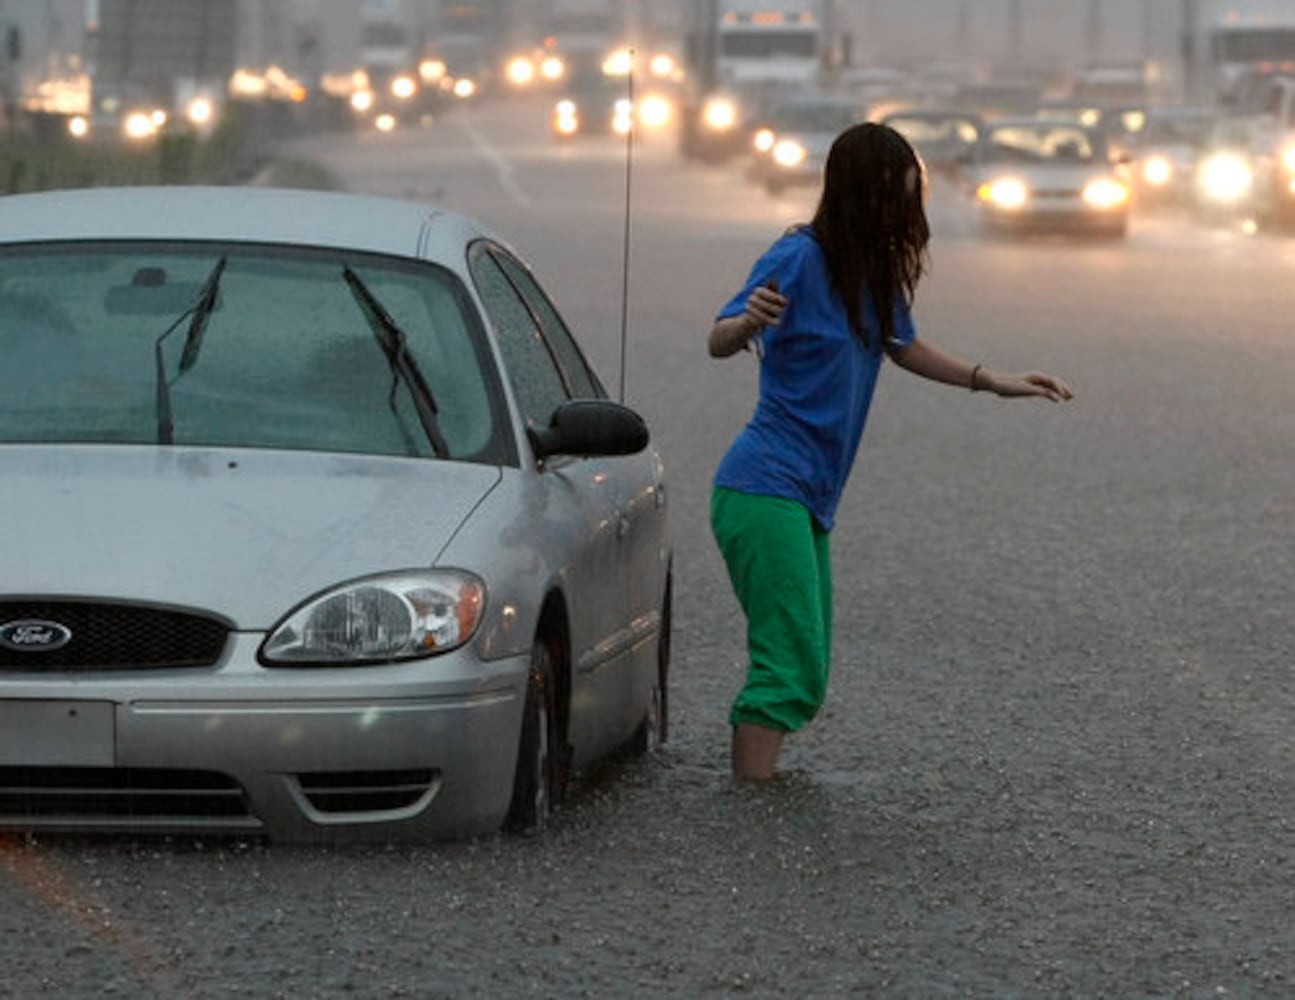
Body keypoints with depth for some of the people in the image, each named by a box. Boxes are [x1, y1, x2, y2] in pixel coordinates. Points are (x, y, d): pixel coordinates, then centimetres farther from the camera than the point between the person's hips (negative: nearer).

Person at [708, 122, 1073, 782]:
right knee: (792, 665, -16)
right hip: (765, 491, -9)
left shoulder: (879, 269, 11)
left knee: (803, 672, 9)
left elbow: (903, 347, 29)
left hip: (808, 501, 9)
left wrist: (993, 381, 26)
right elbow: (719, 343, -21)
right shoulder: (801, 257, -13)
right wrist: (748, 320, -43)